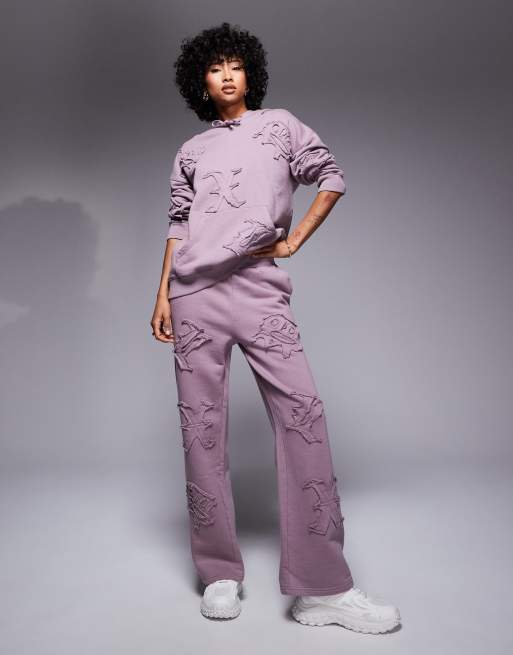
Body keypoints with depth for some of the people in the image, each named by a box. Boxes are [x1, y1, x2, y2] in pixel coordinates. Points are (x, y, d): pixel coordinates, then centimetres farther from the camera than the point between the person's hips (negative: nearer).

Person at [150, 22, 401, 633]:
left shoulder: (279, 124, 18)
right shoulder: (190, 152, 21)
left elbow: (331, 177, 16)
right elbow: (178, 225, 17)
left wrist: (295, 240, 5)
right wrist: (163, 295, 7)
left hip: (259, 288, -2)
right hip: (195, 291, 2)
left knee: (302, 411, -14)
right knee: (201, 427, -1)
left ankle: (322, 587, -7)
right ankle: (220, 575, 10)